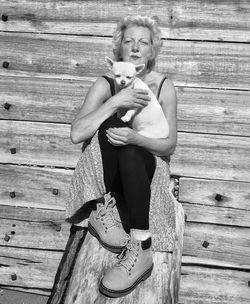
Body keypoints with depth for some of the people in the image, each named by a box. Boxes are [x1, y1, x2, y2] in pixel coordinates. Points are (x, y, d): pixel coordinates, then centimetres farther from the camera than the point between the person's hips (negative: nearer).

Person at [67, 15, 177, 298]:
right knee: (110, 124, -29)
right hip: (104, 170, 0)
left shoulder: (164, 86, -4)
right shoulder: (106, 83, -5)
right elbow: (76, 134, -18)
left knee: (130, 151, -36)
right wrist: (115, 102, -27)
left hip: (146, 168, 0)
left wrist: (136, 138, -29)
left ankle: (141, 249, -39)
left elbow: (169, 145, -8)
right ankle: (104, 206, -26)